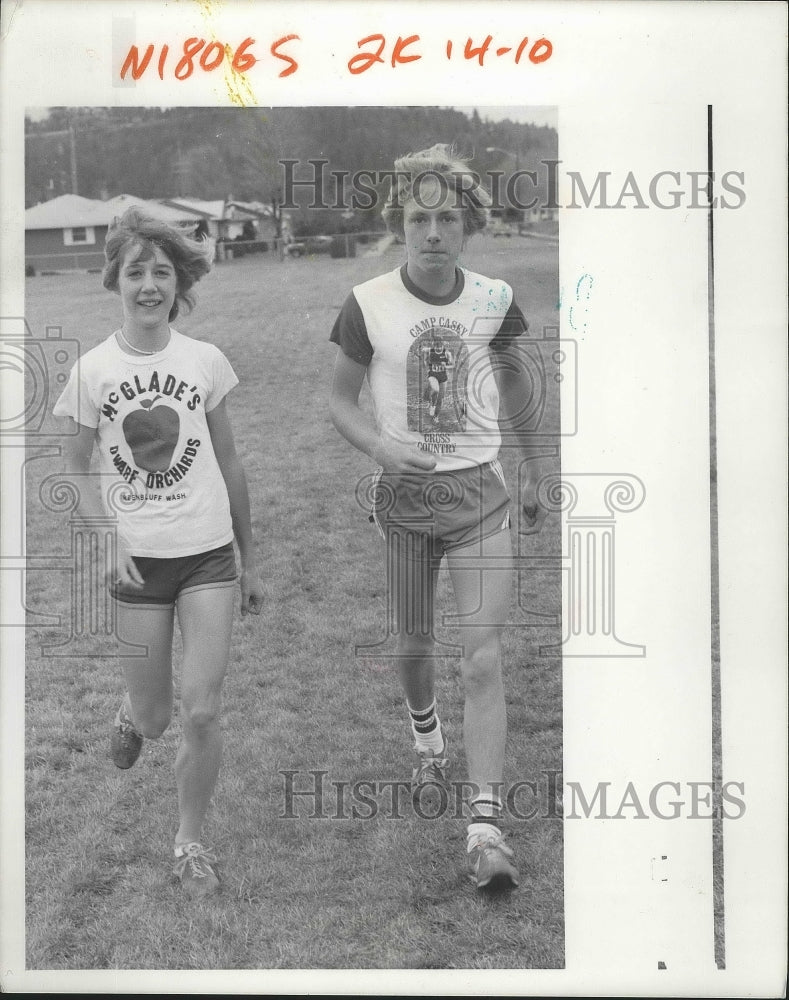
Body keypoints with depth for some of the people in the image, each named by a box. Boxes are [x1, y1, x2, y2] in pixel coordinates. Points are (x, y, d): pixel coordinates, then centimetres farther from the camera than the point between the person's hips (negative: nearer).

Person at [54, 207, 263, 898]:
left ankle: (190, 842, 19)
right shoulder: (93, 370, -2)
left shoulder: (206, 361, 0)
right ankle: (130, 713, 48)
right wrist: (107, 536, -12)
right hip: (137, 562, 0)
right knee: (155, 717, 9)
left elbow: (229, 464, 8)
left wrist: (251, 561, 11)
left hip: (208, 556, 0)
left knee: (202, 713, -3)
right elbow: (78, 470, 6)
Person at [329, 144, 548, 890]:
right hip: (404, 496, 1)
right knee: (413, 647, 14)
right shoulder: (368, 305, -8)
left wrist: (534, 472, 19)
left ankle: (485, 828, -6)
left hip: (479, 493, 0)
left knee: (482, 659, -9)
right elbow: (340, 399, 1)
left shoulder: (493, 300, -3)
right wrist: (380, 446, -20)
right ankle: (428, 741, 47)